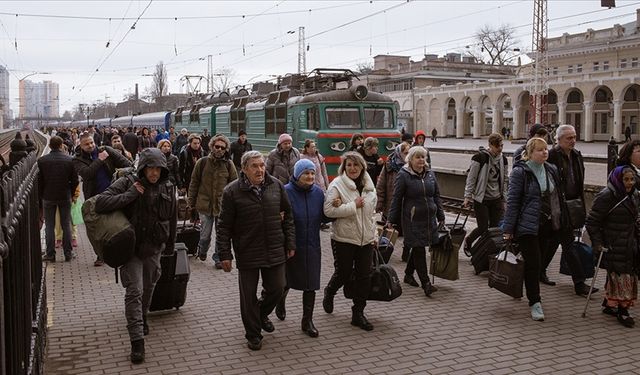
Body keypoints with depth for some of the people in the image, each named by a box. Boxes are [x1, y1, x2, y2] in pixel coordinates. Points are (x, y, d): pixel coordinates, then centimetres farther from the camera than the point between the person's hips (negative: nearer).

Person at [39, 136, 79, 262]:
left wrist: (41, 195, 10)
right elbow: (75, 180, -4)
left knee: (49, 226, 8)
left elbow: (39, 180, -2)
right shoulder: (69, 160, -7)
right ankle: (68, 253, 11)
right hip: (65, 197, 0)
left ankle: (50, 254, 10)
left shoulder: (42, 160, -7)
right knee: (66, 225, 8)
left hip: (48, 197, 0)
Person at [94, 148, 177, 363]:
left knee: (148, 286, 20)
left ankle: (142, 318, 47)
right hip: (131, 247, -4)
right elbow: (100, 204, -23)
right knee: (134, 291, -9)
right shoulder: (127, 184, -13)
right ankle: (137, 340, -6)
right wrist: (131, 194, -27)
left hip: (154, 248, 4)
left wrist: (170, 246, 15)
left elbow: (172, 219, 8)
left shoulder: (168, 188, -3)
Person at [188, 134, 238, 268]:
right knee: (205, 235, 7)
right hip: (205, 204, 0)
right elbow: (194, 183, 6)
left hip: (223, 205, 1)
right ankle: (202, 250, 37)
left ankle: (218, 258, 22)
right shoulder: (202, 162, 0)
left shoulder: (229, 164, 1)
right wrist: (190, 202, 4)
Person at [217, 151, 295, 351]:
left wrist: (290, 243, 7)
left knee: (277, 289, 12)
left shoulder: (276, 186, 2)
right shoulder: (232, 191, -9)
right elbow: (224, 226, -5)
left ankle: (262, 314, 42)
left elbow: (288, 216, 10)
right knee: (248, 296, 6)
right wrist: (225, 254, -8)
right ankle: (253, 334, 25)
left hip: (275, 251, 3)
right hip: (247, 254, -3)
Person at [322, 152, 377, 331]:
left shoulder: (368, 185, 9)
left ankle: (358, 313, 17)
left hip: (365, 239, 5)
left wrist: (374, 235, 16)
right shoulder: (337, 185, -11)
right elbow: (328, 210, -21)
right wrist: (353, 206, -19)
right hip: (344, 239, -5)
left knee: (364, 276, 5)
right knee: (343, 273, 6)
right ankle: (329, 293, 39)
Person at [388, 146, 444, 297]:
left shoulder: (430, 174, 9)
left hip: (429, 218, 6)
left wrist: (440, 216, 16)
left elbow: (436, 196, 16)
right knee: (419, 250, -6)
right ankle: (426, 283, -5)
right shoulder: (403, 175, -8)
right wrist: (391, 220, -5)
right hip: (412, 220, -6)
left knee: (418, 248, 14)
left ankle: (408, 274, 33)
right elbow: (396, 199, -6)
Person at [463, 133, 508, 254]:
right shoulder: (480, 157, -12)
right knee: (483, 228, -2)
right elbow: (471, 178, -9)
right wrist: (468, 197, -9)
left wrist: (503, 197, 13)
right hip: (481, 199, -5)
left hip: (497, 199, 5)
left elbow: (505, 179, 16)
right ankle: (467, 242, 26)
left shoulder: (503, 159, 6)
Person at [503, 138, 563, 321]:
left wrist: (557, 220, 13)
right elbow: (512, 201, -11)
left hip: (546, 224, 6)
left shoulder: (551, 170, 9)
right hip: (527, 225, -6)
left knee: (537, 261, 13)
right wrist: (508, 229, -13)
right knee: (532, 263, -7)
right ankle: (535, 303, 0)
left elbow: (557, 196, 17)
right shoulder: (520, 172, -10)